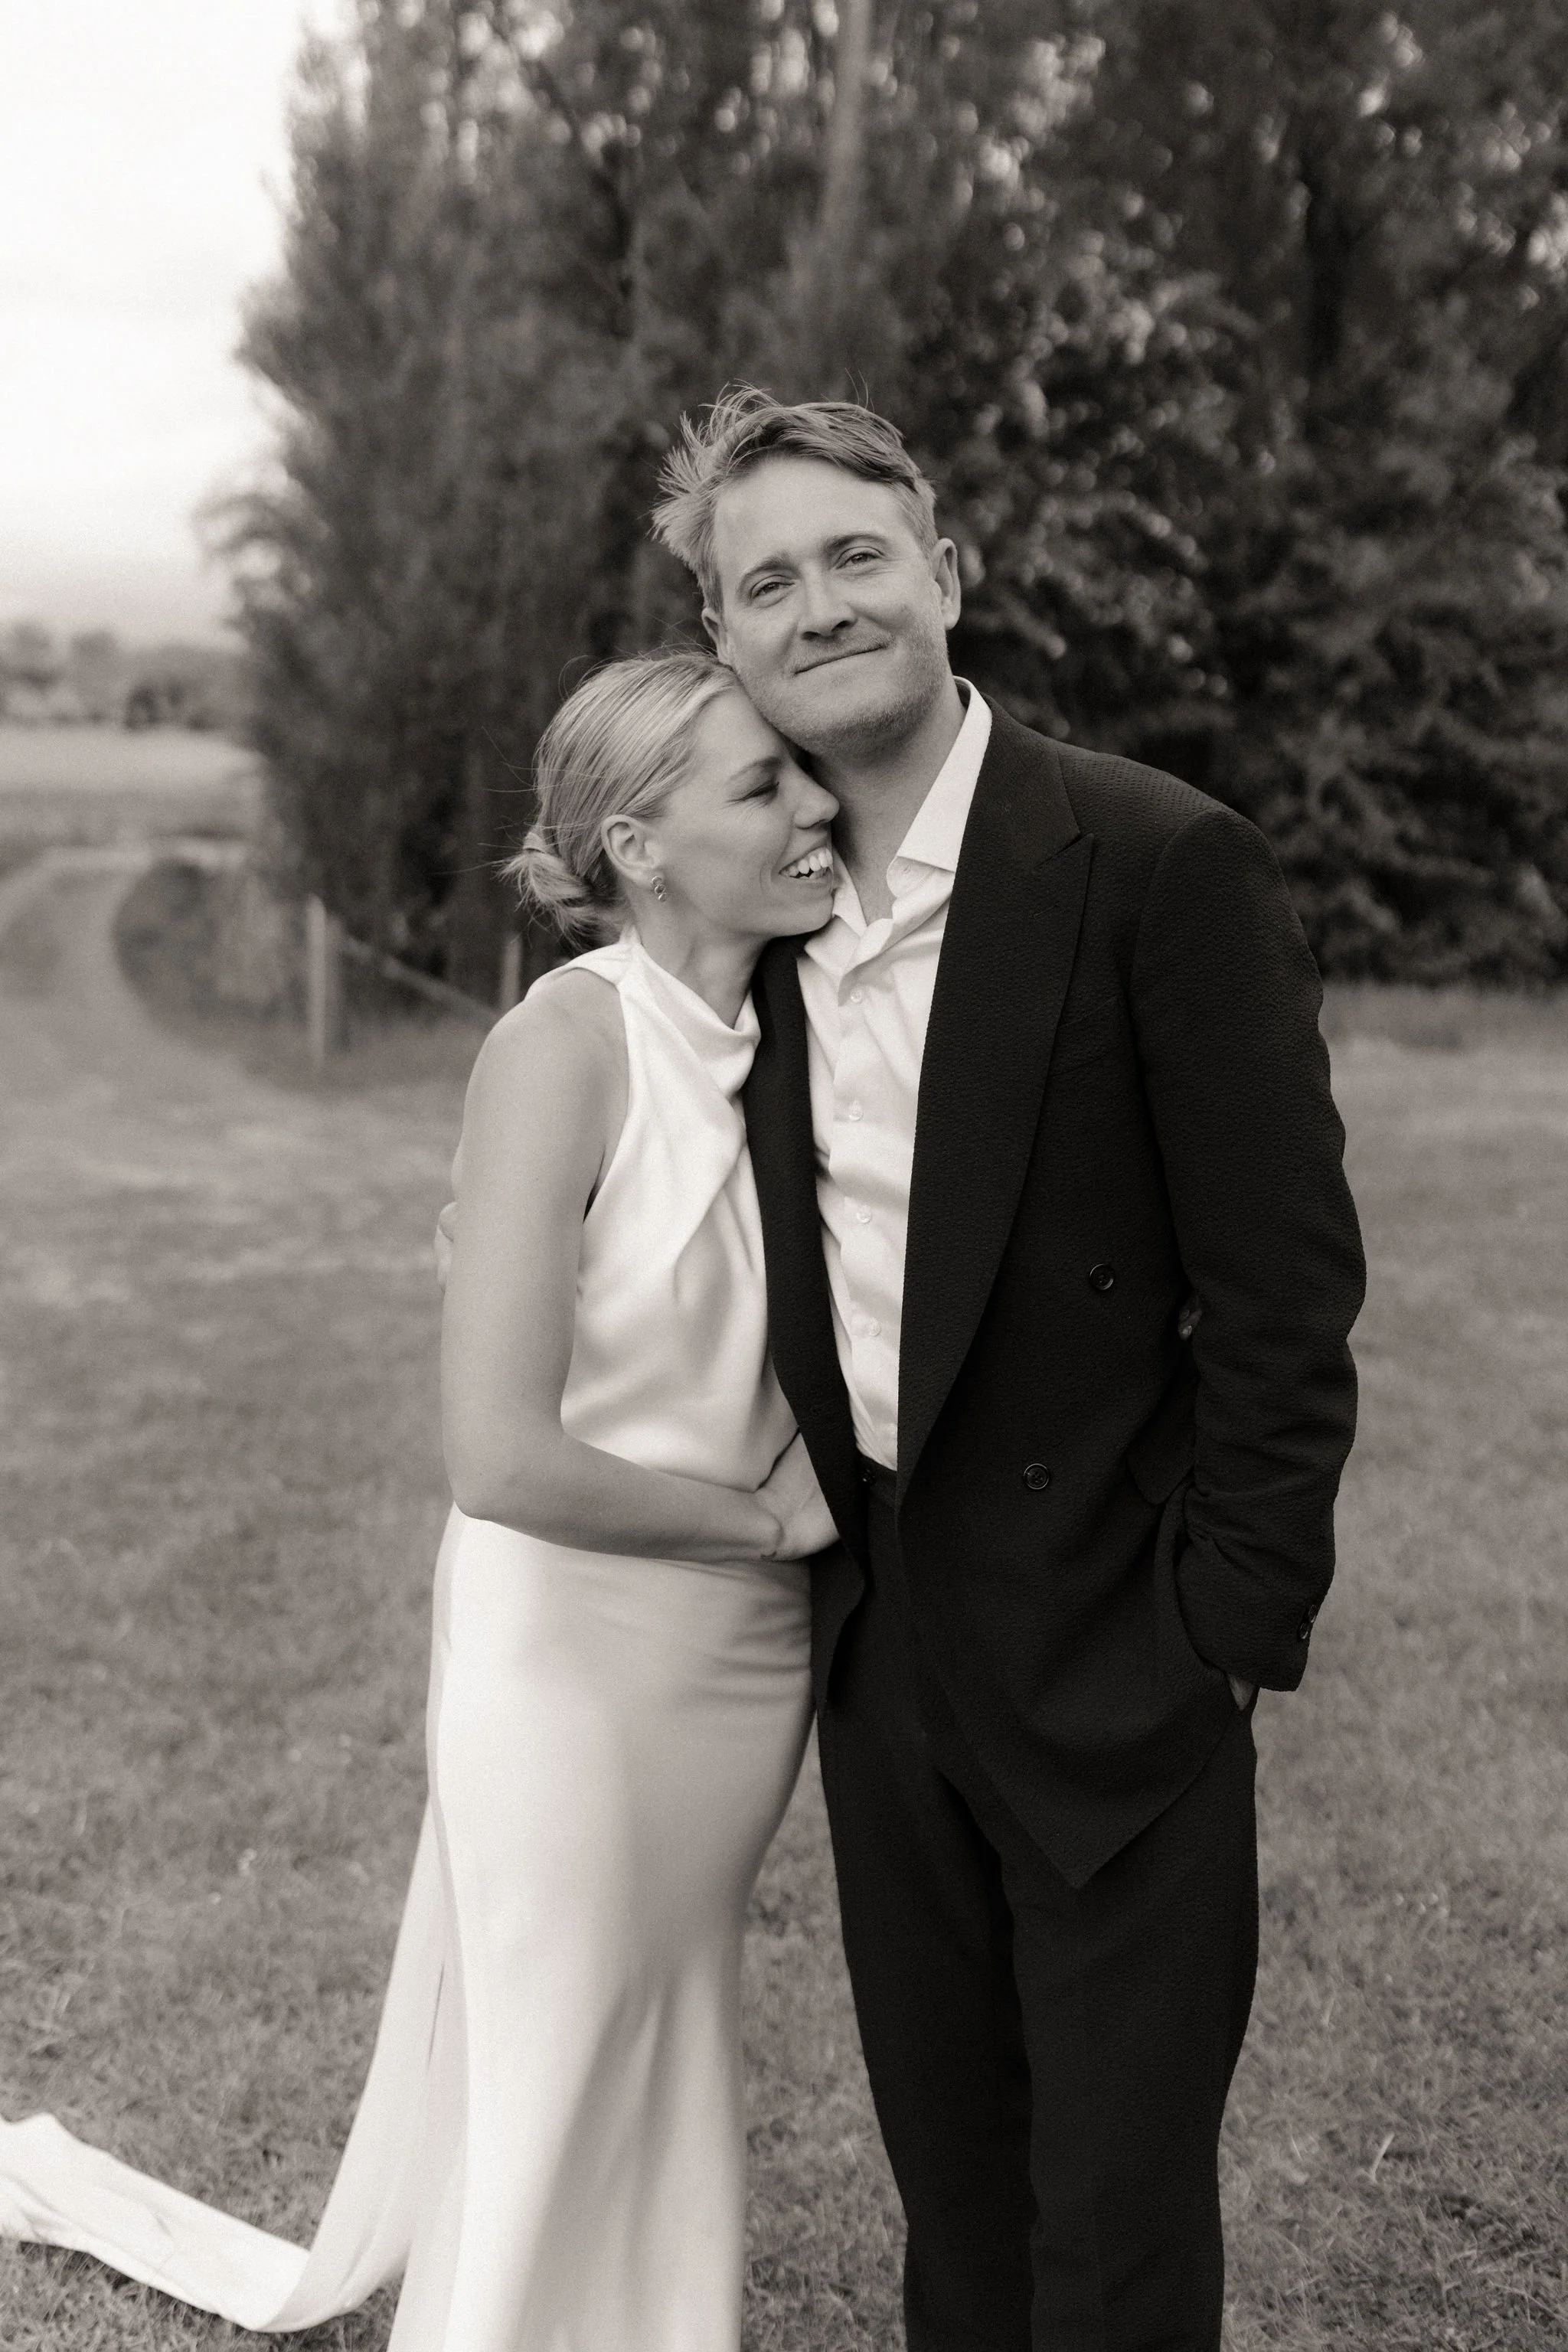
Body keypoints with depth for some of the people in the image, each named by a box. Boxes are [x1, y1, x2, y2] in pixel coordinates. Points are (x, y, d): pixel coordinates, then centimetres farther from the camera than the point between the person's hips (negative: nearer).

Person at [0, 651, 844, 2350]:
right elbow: (503, 1457, -25)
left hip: (744, 1661, 7)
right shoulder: (567, 1045, -19)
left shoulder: (773, 1044, 2)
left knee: (662, 2078, 21)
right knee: (551, 2101, 9)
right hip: (575, 1651, -7)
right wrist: (770, 1519, -12)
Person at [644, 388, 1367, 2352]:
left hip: (1109, 1651, -5)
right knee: (947, 2170, 21)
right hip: (878, 1632, 6)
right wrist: (828, 1554, 11)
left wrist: (1236, 1625, -13)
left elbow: (1285, 1282, -14)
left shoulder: (1161, 863, -15)